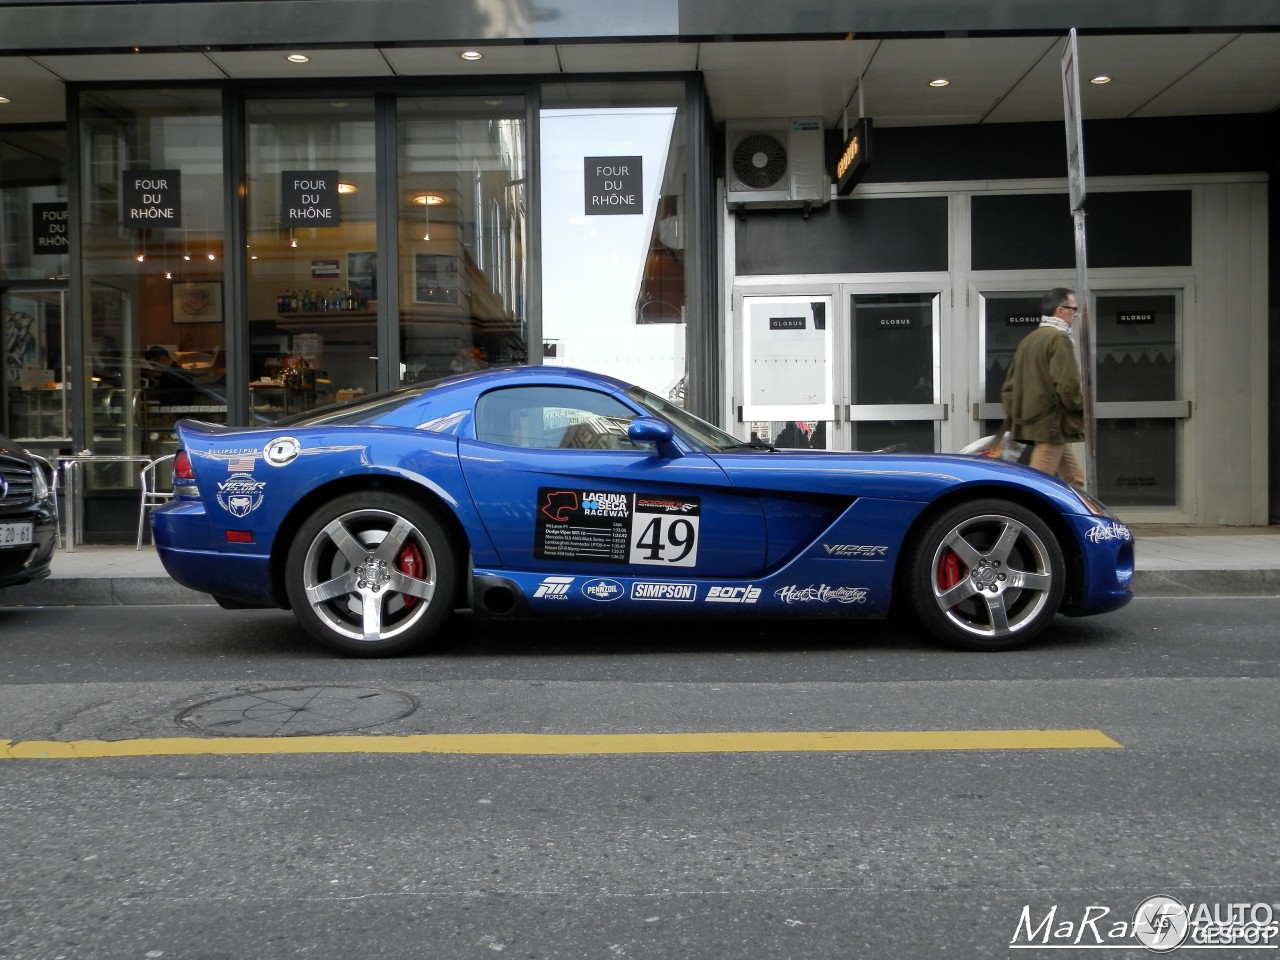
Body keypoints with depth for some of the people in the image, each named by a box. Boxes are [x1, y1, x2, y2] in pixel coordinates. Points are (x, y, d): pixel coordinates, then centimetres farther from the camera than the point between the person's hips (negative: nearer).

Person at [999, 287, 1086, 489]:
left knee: (1075, 480, 15)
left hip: (1031, 423, 9)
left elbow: (1009, 388, 16)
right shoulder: (1059, 338, -10)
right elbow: (1068, 386, -19)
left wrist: (1014, 417, 19)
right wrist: (1083, 407, -3)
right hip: (1052, 426, -9)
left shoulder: (1028, 340, 16)